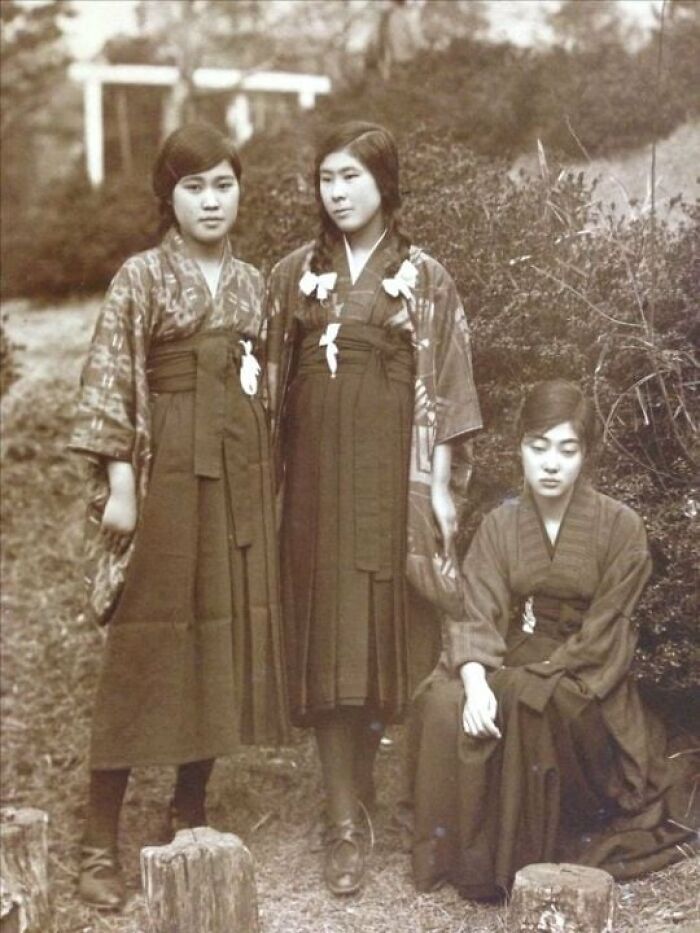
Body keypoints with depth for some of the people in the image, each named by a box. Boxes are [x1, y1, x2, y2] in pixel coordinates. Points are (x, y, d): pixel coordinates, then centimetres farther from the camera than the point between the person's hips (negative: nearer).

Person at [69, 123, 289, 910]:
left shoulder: (251, 282, 12)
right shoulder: (140, 278, -4)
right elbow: (106, 385, -8)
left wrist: (265, 476, 13)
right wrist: (119, 481, -14)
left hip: (240, 475, 6)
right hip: (165, 470, -5)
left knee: (227, 642, 7)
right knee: (145, 649, -5)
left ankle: (189, 815, 22)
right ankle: (100, 843, 3)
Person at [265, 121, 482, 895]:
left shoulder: (425, 278, 3)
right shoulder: (292, 274, 9)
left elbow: (442, 390, 0)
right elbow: (270, 379, 9)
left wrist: (441, 486, -5)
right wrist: (267, 471, 4)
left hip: (389, 466, -2)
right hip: (314, 464, 2)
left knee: (381, 626, 0)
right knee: (323, 632, -2)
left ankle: (358, 788, 21)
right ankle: (346, 822, 4)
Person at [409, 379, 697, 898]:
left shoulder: (620, 526, -6)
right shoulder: (500, 525, 4)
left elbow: (601, 637, -11)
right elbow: (480, 619, -8)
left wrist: (524, 680, -19)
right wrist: (476, 681, -29)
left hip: (584, 682, -3)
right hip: (512, 665, 3)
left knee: (528, 708, -35)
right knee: (443, 702, -27)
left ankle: (521, 855, -15)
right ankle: (466, 852, -14)